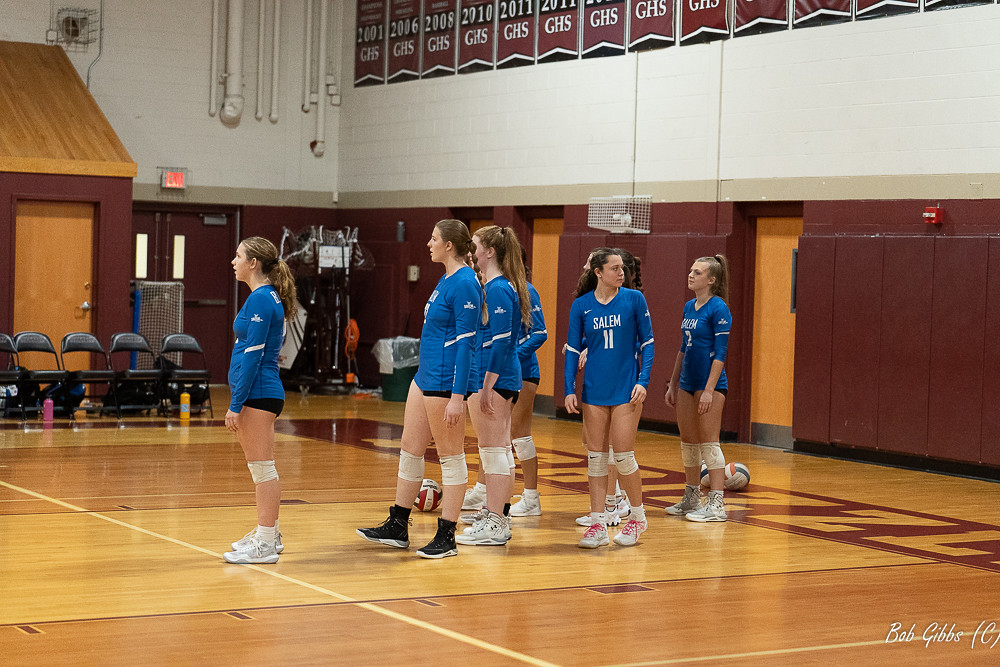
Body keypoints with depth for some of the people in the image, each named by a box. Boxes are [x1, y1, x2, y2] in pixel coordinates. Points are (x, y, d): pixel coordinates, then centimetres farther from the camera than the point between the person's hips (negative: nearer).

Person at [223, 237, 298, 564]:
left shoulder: (260, 299, -15)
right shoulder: (268, 297, 15)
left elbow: (253, 355, -19)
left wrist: (236, 404, -18)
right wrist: (239, 401, 22)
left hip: (258, 394, -10)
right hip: (262, 393, 10)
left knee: (262, 468, -5)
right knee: (260, 468, 16)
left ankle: (265, 545, -1)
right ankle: (267, 533, 25)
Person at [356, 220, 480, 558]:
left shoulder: (465, 283, -17)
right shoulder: (446, 280, 13)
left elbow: (466, 341, -20)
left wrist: (457, 396, -23)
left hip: (446, 380, -10)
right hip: (425, 375, 10)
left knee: (451, 456, -1)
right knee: (410, 450, 13)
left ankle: (446, 537, 7)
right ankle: (397, 527, 22)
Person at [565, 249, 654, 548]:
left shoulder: (634, 299, -1)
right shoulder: (581, 306, 3)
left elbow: (647, 342, 2)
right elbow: (573, 349, 7)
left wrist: (643, 381, -7)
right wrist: (569, 389, 0)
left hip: (626, 389, -2)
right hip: (594, 391, 2)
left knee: (623, 455, -4)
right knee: (596, 456, 4)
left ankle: (638, 516, 15)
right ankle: (598, 523, 9)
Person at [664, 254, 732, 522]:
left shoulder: (718, 309, -12)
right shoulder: (689, 307, 12)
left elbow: (721, 352, -16)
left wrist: (709, 390, -20)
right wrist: (673, 383, 18)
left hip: (710, 383, -8)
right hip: (687, 383, 8)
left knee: (708, 443, -6)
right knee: (687, 441, 13)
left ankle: (717, 504, -2)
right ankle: (692, 498, 23)